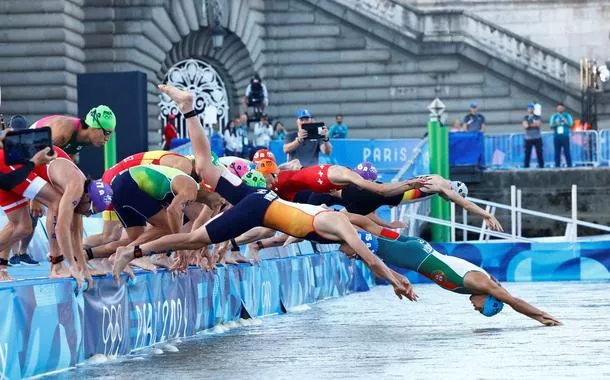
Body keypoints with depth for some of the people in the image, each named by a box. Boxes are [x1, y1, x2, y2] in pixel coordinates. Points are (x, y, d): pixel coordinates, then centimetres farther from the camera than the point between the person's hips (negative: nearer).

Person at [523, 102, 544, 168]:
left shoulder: (537, 117, 9)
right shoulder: (525, 118, 9)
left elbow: (539, 124, -10)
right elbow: (525, 126, -8)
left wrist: (529, 124, -7)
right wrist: (534, 124, -7)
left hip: (537, 138, 0)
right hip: (528, 138, 0)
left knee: (539, 153, -1)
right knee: (527, 153, -2)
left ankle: (541, 166, 1)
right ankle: (526, 167, 0)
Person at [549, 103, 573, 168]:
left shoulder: (567, 116, 8)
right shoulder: (554, 116, 11)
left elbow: (571, 125, 5)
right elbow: (551, 126, 8)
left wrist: (566, 123, -13)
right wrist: (556, 124, -12)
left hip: (565, 136, -1)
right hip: (557, 136, 1)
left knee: (567, 152, -6)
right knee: (557, 152, 1)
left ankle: (569, 165, -3)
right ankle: (557, 166, 4)